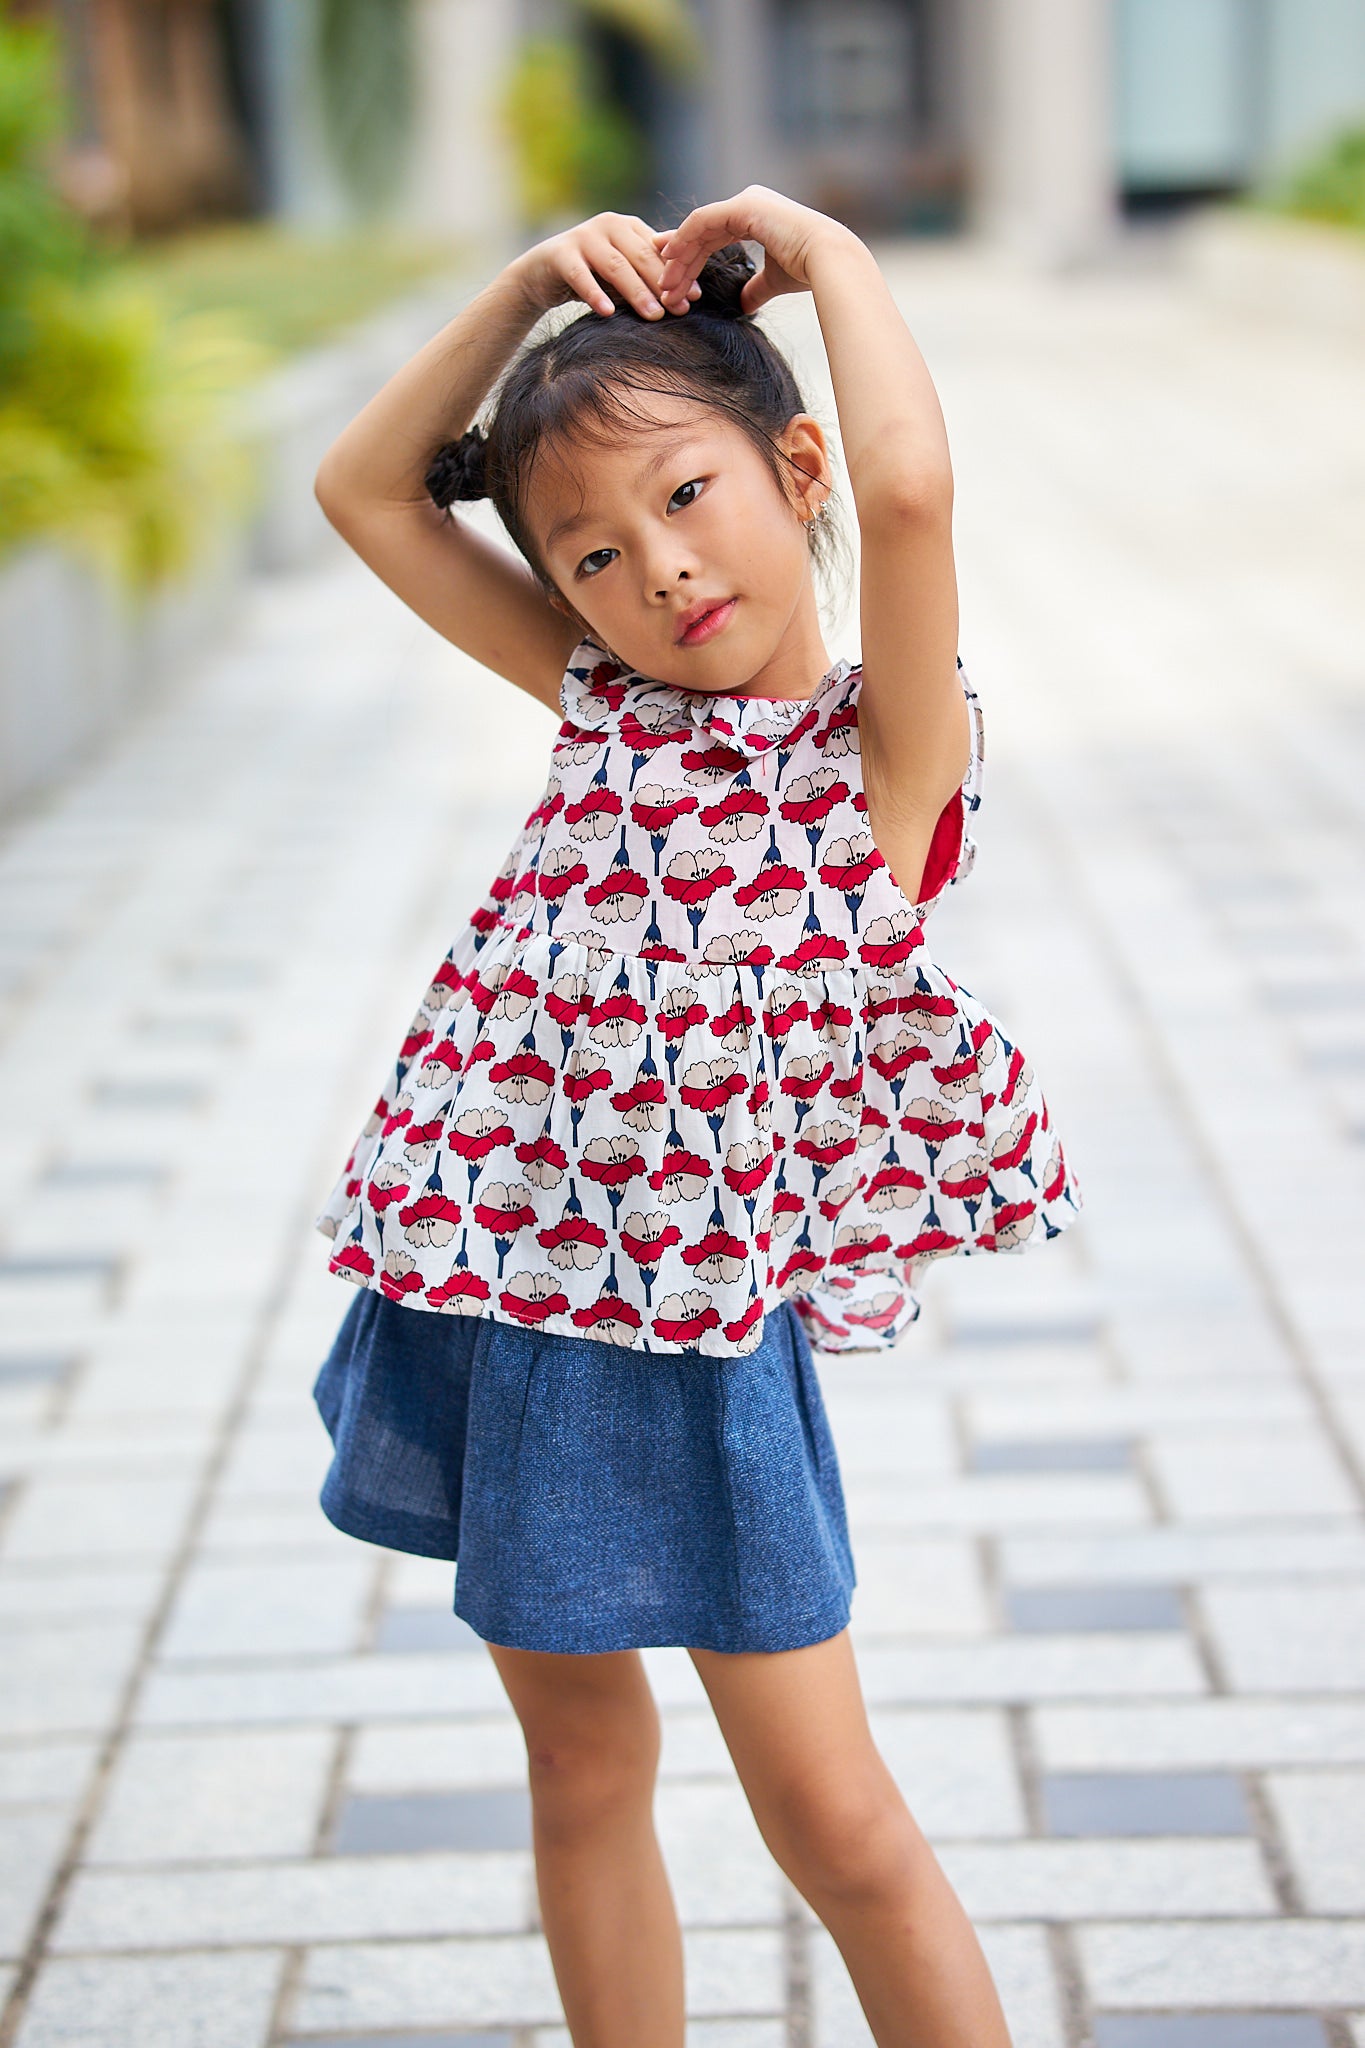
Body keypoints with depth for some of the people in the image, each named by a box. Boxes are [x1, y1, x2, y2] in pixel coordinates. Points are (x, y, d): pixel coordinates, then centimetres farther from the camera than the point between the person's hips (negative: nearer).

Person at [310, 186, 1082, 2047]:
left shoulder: (888, 744, -10)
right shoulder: (604, 705, 7)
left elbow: (910, 485, -29)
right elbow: (366, 494, 11)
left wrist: (824, 250, -13)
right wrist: (528, 288, 2)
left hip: (699, 1337, -6)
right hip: (491, 1295, 6)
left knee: (833, 1820, 2)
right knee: (584, 1771, 17)